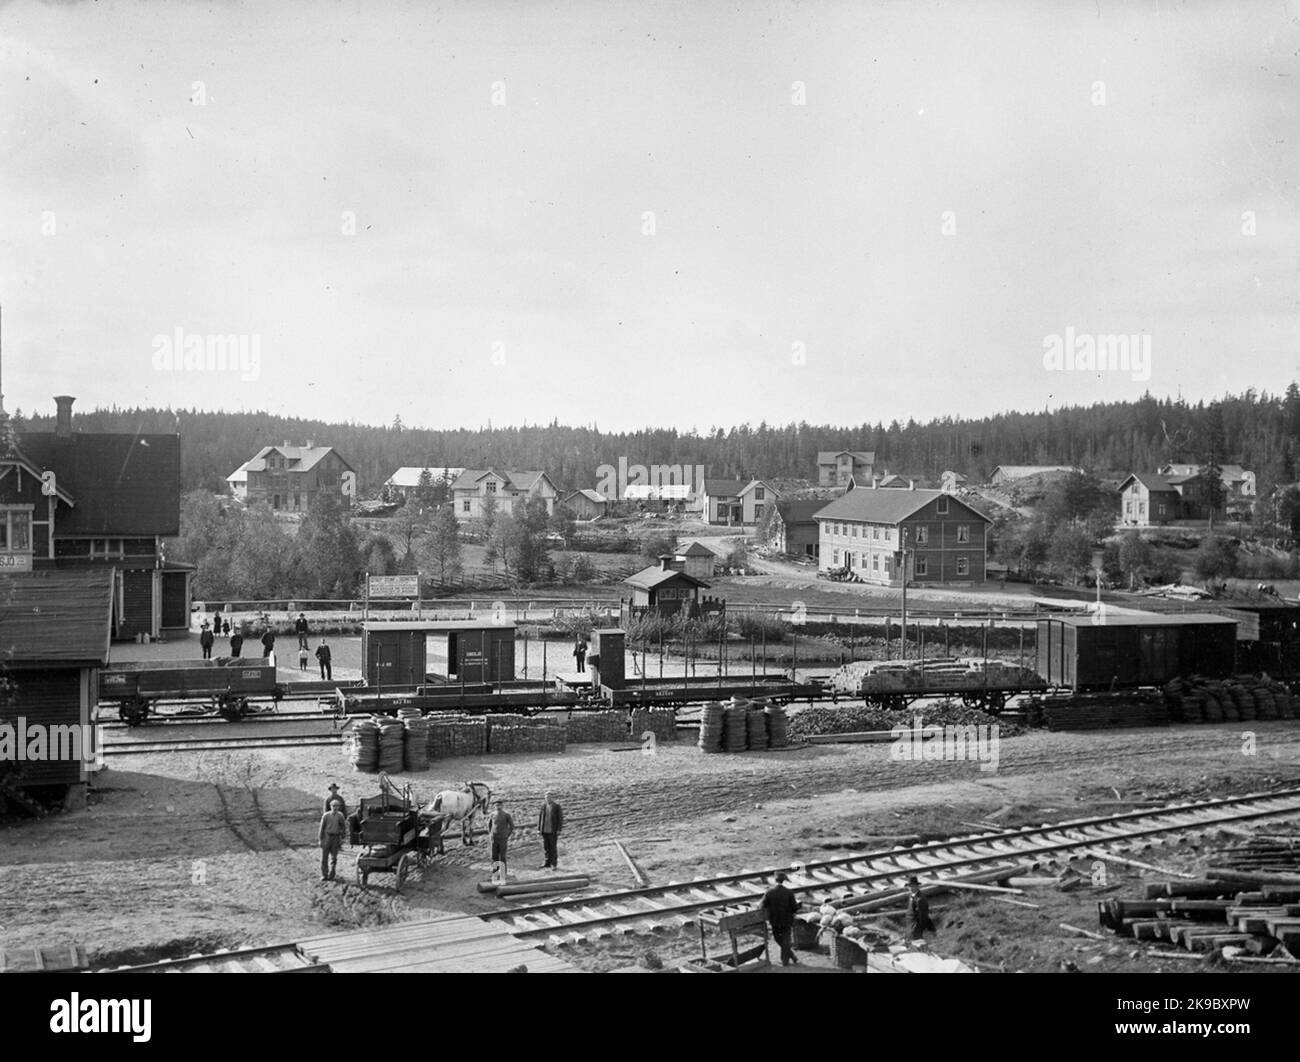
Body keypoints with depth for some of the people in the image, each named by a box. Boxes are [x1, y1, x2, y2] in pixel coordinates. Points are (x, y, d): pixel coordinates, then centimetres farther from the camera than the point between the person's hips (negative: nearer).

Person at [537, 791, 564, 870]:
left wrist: (559, 830, -11)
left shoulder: (557, 807, -5)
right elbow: (540, 817, 9)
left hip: (553, 831, -4)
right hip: (544, 830, 4)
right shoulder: (543, 806, 5)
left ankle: (554, 864, 3)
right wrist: (539, 829, 5)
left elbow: (560, 818, -5)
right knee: (546, 847, 7)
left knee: (553, 847, -2)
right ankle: (548, 862, 17)